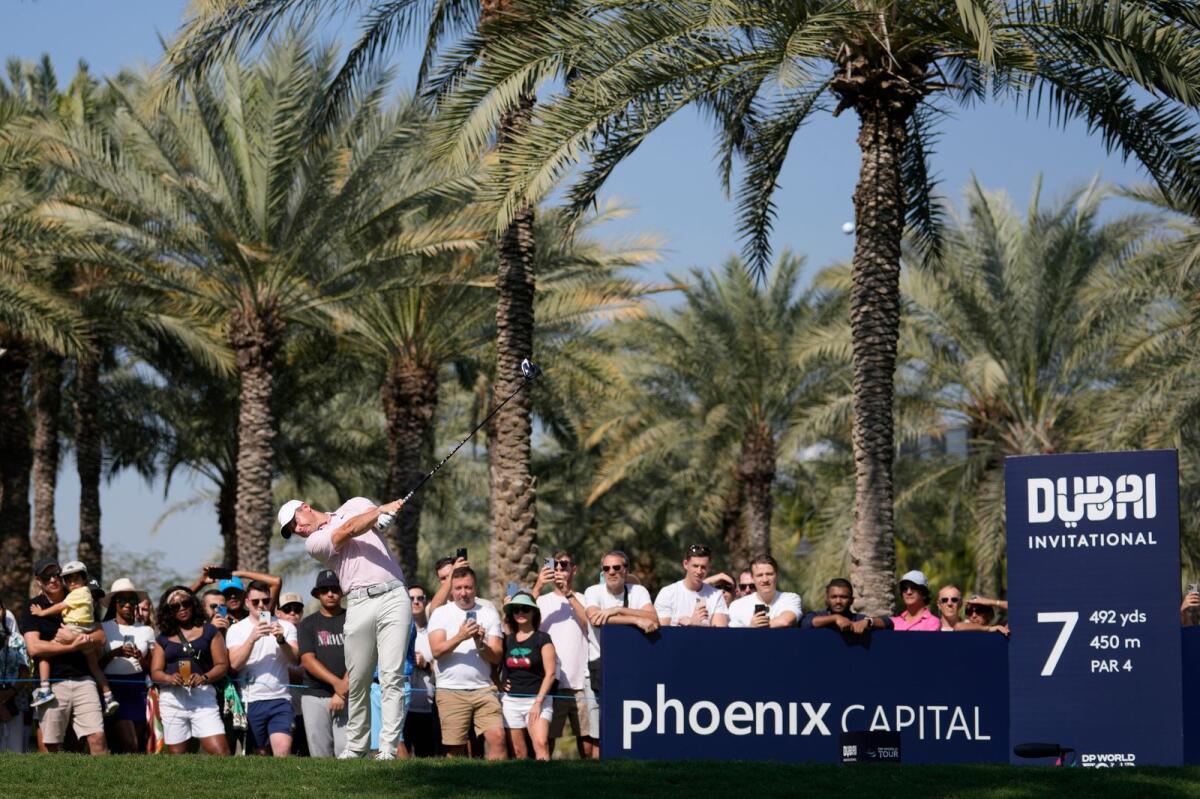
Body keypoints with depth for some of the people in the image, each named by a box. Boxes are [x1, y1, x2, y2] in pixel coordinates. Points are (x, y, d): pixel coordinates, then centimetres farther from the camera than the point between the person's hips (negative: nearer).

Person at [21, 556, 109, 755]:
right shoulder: (33, 608, 5)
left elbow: (100, 638, 7)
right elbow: (34, 648, -8)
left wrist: (73, 638, -10)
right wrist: (73, 646, -10)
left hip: (83, 679, 2)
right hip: (51, 684, -2)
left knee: (97, 738, -9)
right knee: (50, 746, -1)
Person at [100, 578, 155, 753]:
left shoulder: (146, 631, 13)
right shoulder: (103, 629, 3)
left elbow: (153, 670, 11)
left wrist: (140, 659, -9)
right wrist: (115, 653, -16)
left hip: (138, 691, 4)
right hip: (114, 689, -4)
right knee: (130, 746, -17)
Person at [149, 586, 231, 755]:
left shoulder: (209, 631, 10)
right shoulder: (163, 638, 14)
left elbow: (222, 664, 3)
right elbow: (155, 672, 8)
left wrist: (204, 678, -16)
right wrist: (170, 678, -15)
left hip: (203, 696, -2)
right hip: (172, 698, 2)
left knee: (220, 750, -17)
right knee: (176, 753, 3)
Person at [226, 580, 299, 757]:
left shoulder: (285, 627, 10)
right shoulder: (236, 630, 7)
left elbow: (295, 660, -2)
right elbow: (235, 664, -7)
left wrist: (281, 640, -20)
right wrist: (252, 638, -19)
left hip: (280, 698, 0)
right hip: (250, 701, 0)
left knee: (283, 748, -18)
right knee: (261, 752, 2)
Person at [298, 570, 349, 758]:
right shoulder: (309, 623, 13)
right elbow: (307, 660, 0)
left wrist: (342, 691, -12)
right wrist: (336, 682, -15)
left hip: (347, 696, -1)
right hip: (315, 696, 1)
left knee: (344, 750, -16)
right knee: (320, 754, -7)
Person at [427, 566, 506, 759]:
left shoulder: (488, 613, 12)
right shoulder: (440, 614, 7)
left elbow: (497, 656, 5)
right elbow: (436, 651, -7)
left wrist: (480, 644, -15)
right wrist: (460, 637, -22)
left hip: (483, 689, 1)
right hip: (451, 690, -1)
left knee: (497, 736, -14)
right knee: (455, 748, -4)